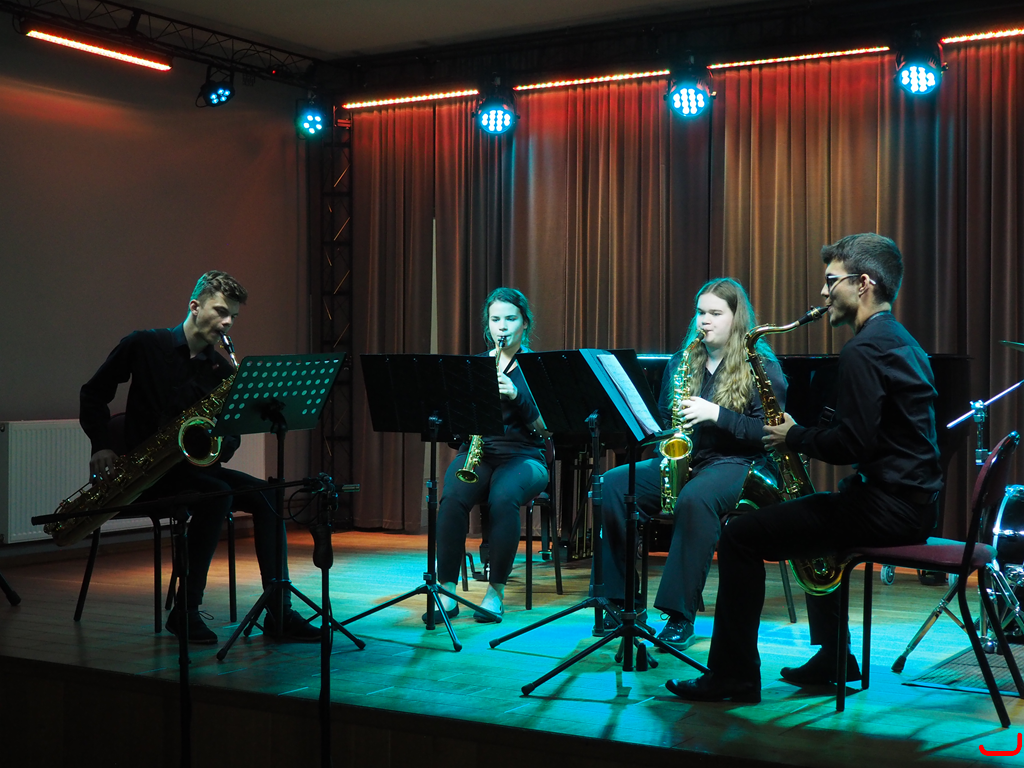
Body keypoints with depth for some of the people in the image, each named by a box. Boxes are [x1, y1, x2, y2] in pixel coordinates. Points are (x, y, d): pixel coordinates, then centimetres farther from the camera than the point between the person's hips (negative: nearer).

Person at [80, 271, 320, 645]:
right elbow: (94, 393, 3)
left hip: (194, 464, 5)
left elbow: (231, 437, 9)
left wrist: (216, 445, -16)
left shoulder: (223, 371, 8)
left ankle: (279, 613, -14)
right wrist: (101, 445, -12)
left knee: (266, 496, -15)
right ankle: (185, 611, -24)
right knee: (217, 496, -31)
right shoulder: (145, 345, -3)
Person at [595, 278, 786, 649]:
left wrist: (717, 414, -20)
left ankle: (680, 615, -32)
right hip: (681, 461, 6)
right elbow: (661, 417, 21)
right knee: (612, 484, -20)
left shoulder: (760, 364, -1)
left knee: (694, 499, -39)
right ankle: (622, 599, -16)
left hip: (738, 463, -5)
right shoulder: (682, 360, 15)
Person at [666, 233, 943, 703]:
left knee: (740, 537, -8)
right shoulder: (901, 341, 17)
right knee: (809, 511, 35)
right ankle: (834, 659, 35)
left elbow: (852, 443, -24)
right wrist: (805, 432, 14)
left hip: (886, 509, -11)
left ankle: (733, 676, -1)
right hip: (912, 500, 11)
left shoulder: (864, 350, -16)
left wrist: (794, 436, -7)